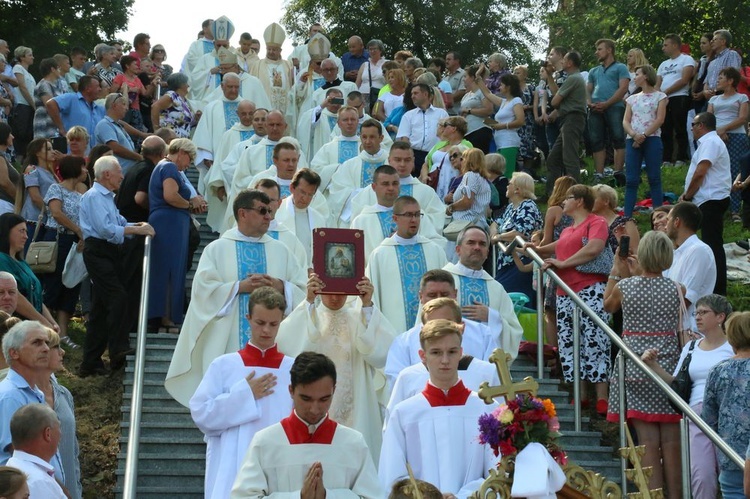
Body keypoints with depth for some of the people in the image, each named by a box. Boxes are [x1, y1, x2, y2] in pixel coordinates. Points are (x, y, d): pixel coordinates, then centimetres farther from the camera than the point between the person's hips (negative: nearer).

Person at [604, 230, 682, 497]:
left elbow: (608, 305, 15)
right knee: (672, 443, 7)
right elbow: (682, 332, 5)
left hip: (636, 370, -1)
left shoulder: (625, 286, -5)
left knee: (648, 442, 0)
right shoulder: (675, 288, -3)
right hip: (669, 369, 1)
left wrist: (616, 272, 22)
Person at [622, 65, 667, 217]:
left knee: (654, 178, -4)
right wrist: (634, 135, -12)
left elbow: (660, 119, -4)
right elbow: (625, 121, 8)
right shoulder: (632, 98, 19)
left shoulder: (659, 96, 6)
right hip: (633, 140, 4)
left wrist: (644, 136, -14)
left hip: (652, 139, -4)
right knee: (631, 180, -2)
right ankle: (627, 216, -3)